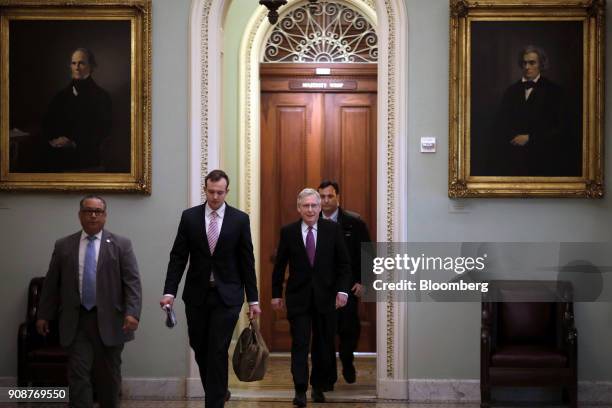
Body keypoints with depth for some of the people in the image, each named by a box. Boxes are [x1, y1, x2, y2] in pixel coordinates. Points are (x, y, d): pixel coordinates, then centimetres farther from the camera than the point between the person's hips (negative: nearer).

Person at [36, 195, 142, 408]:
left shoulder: (121, 244, 1)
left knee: (109, 376, 10)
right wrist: (44, 315, 9)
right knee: (78, 375, -4)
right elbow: (51, 283, 11)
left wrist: (132, 313, -17)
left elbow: (132, 282, -5)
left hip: (109, 320, -1)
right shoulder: (63, 246, 7)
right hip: (76, 321, 1)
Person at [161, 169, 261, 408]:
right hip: (197, 294, 2)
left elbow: (247, 261, 1)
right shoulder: (189, 217, 1)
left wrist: (253, 299, 0)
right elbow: (178, 257, 0)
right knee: (199, 348, 12)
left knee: (218, 352, -5)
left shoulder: (240, 219, -2)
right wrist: (169, 292, -9)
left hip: (227, 295, -2)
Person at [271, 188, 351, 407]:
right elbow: (280, 265, 6)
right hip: (298, 297, -1)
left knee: (323, 345, 8)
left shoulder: (333, 229, 0)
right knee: (300, 344, -5)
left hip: (325, 296, 1)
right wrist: (276, 294, 7)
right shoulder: (288, 231, 0)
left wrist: (342, 290, -7)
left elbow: (343, 263, 3)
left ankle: (319, 387, 23)